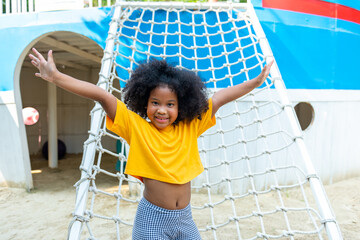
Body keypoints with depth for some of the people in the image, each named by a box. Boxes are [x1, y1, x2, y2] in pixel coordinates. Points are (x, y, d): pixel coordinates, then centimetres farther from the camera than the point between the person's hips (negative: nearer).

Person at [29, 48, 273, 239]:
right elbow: (102, 96, -16)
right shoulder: (136, 126, -9)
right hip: (152, 218, -3)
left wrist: (257, 81, 4)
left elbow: (221, 98, 0)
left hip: (184, 217, 3)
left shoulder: (190, 126, -2)